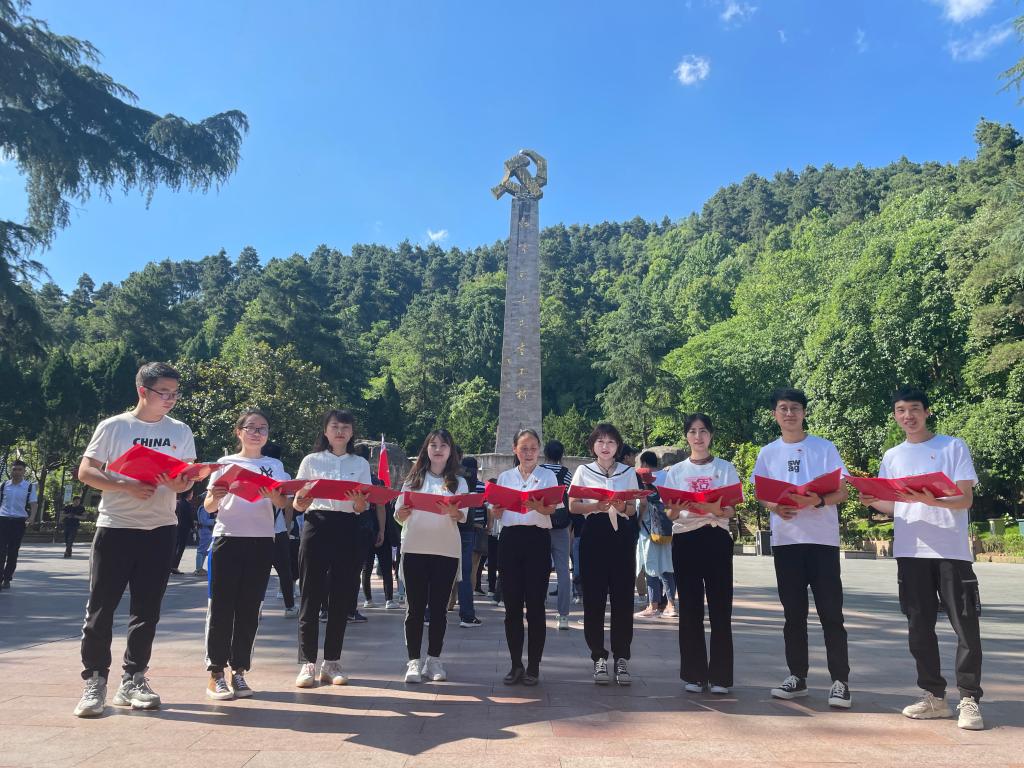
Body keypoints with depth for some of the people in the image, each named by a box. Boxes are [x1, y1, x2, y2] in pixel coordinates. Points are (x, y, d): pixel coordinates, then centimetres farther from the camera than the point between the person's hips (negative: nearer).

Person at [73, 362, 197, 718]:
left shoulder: (180, 431, 7)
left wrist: (182, 483, -16)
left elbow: (188, 476, 8)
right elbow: (85, 471, -4)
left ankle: (132, 680, 18)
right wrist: (126, 486, -18)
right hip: (115, 527, -2)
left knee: (147, 609, 7)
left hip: (160, 529, 3)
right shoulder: (113, 427, -2)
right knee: (101, 607, 1)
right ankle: (94, 681, 14)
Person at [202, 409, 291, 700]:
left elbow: (284, 504, -2)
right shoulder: (225, 463, 7)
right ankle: (215, 673, 7)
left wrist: (272, 495, -25)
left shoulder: (274, 465, 10)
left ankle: (239, 671, 14)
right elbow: (208, 507, 4)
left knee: (249, 608, 5)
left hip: (261, 542, 1)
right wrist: (215, 497, -19)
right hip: (228, 538, -1)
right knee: (221, 606, -1)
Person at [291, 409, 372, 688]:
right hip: (316, 527, -1)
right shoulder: (311, 461, 7)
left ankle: (332, 662, 15)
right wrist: (301, 502, -17)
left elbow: (363, 508, 4)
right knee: (311, 595, -1)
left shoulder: (361, 464, 10)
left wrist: (359, 500, -19)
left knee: (341, 597, 4)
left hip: (347, 531, 1)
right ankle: (307, 663, 9)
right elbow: (297, 504, 6)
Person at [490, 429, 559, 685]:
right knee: (512, 605, 4)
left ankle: (533, 666, 11)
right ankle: (516, 665, 16)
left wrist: (537, 506, -31)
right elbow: (496, 514, 10)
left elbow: (552, 509, -9)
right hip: (510, 539, 2)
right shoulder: (504, 477, 13)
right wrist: (496, 504, -13)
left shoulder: (548, 476, 6)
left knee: (535, 605, 0)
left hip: (537, 539, -2)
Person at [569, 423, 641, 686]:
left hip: (622, 535, 1)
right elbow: (572, 506, 2)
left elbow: (633, 510, 11)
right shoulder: (583, 471, 8)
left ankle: (621, 657, 8)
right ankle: (599, 657, 10)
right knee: (594, 597, -1)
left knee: (622, 596, -1)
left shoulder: (628, 472, 12)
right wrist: (597, 506, -15)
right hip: (594, 534, -1)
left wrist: (622, 507, -12)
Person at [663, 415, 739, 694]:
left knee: (720, 607, -2)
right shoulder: (675, 471, 9)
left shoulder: (725, 468, 6)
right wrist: (678, 507, -18)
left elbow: (730, 511, -1)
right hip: (685, 540, 1)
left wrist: (706, 506, -21)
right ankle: (693, 674, 12)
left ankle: (720, 675, 7)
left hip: (716, 539, -1)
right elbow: (669, 514, 6)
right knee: (690, 607, 3)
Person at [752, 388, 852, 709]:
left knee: (830, 612, -3)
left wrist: (818, 501, -20)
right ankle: (797, 676, 19)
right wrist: (776, 508, -11)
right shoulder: (767, 453, 9)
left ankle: (840, 681, 5)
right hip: (785, 540, 3)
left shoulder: (825, 448, 3)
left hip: (822, 539, -2)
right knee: (794, 612, 9)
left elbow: (842, 492, 1)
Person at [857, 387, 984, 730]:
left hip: (952, 550, -3)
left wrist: (932, 500, -24)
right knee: (919, 624, 7)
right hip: (910, 551, 4)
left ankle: (969, 699, 10)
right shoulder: (892, 457, 14)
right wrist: (872, 501, -8)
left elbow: (965, 499, -5)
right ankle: (934, 696, 18)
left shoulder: (954, 447, 3)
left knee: (965, 625, -2)